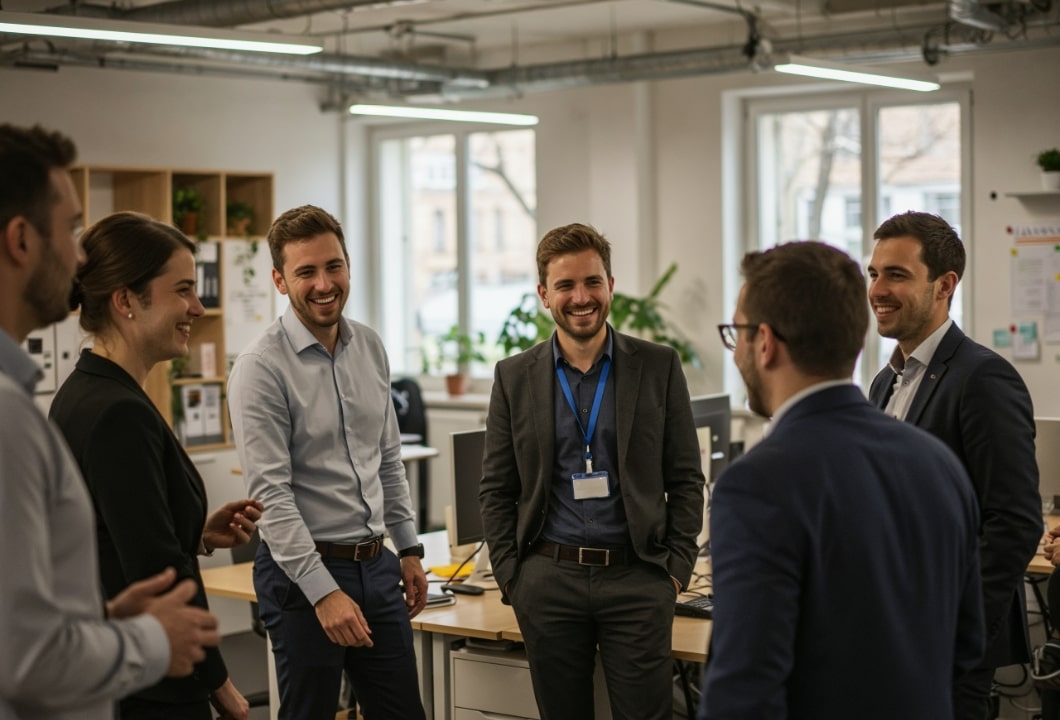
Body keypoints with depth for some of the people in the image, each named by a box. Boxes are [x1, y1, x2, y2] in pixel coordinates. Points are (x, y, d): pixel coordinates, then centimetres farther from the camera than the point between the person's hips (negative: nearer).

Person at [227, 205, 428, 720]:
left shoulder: (370, 347, 7)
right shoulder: (262, 367, -14)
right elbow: (270, 494, -18)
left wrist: (408, 547, 14)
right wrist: (323, 591, -21)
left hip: (376, 563, 6)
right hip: (301, 571, -6)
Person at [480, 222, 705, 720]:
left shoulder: (659, 366, 3)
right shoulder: (515, 377, 5)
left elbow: (686, 479, 4)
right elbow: (496, 489, 8)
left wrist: (677, 568, -3)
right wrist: (511, 577, 0)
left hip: (637, 577, -1)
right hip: (548, 580, 1)